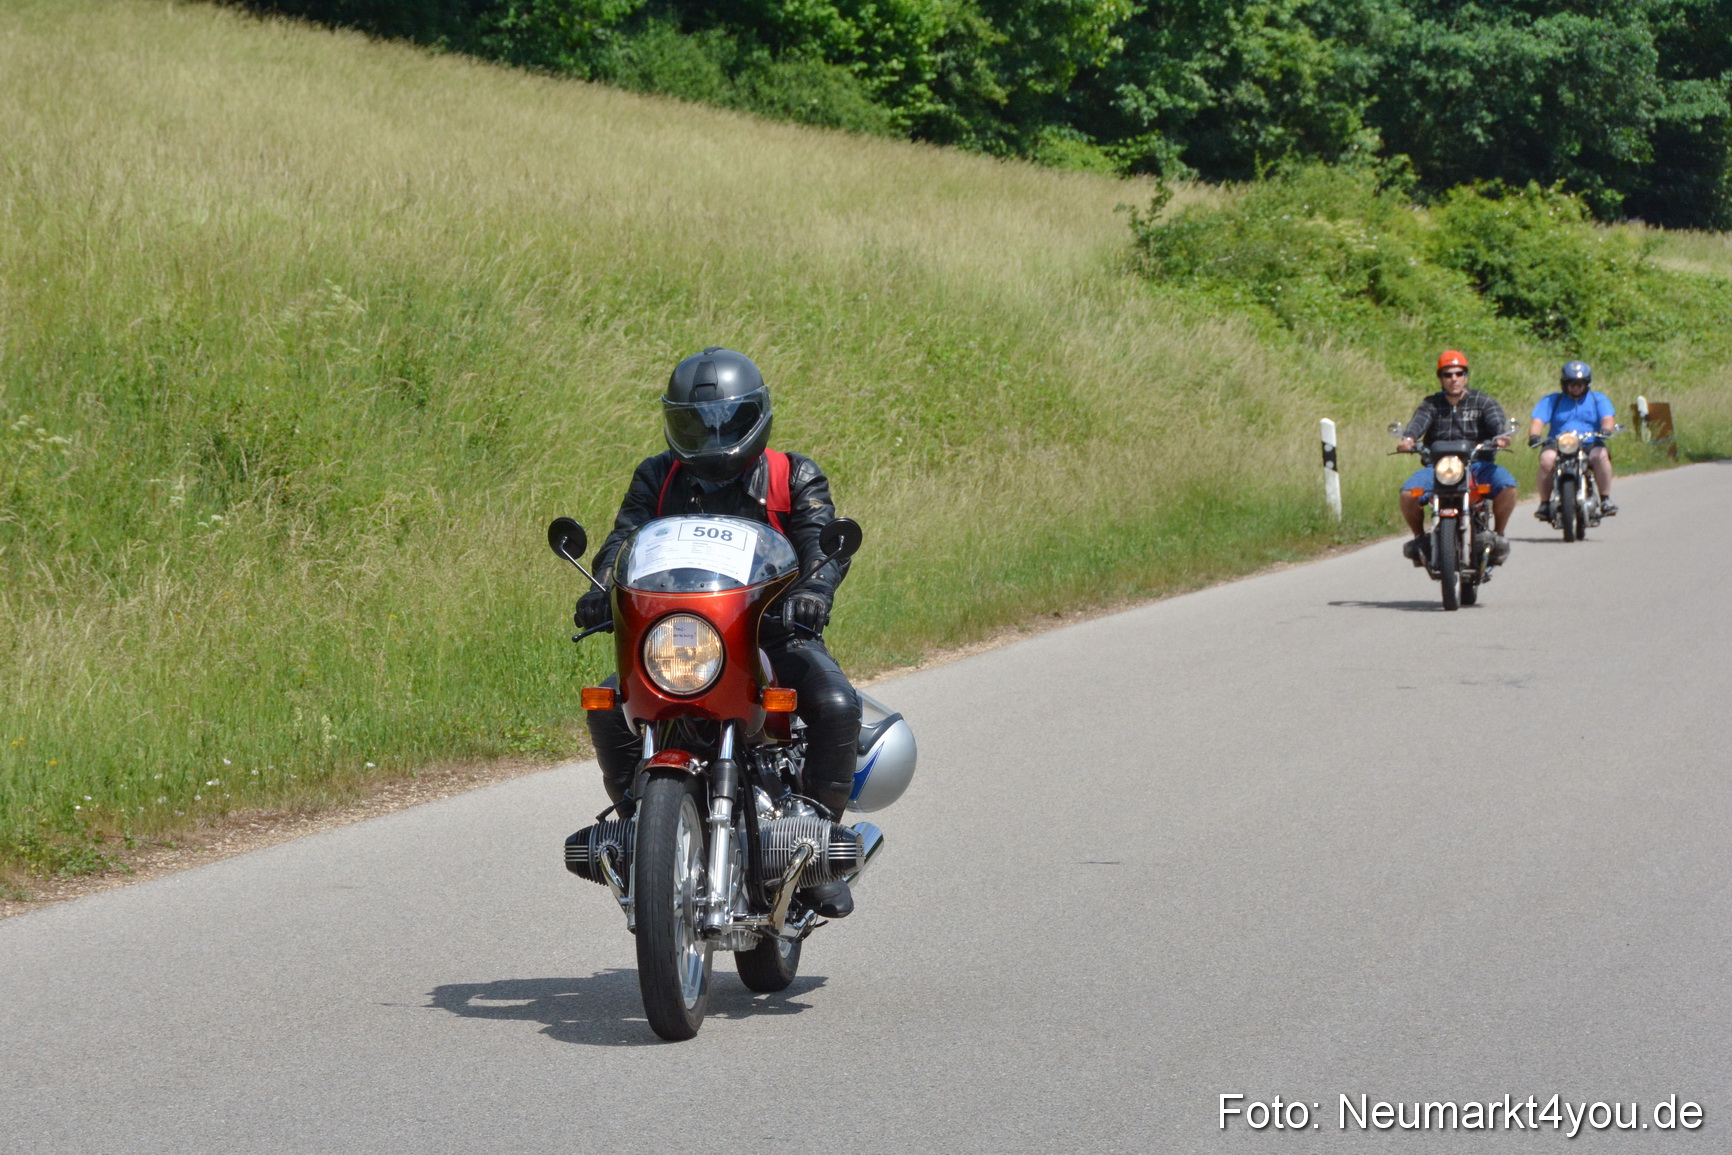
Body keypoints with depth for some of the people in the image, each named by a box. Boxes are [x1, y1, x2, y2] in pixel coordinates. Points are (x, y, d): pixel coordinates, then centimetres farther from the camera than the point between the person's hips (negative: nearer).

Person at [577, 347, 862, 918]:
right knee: (609, 706, -24)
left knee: (835, 706, -29)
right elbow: (625, 538, -2)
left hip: (774, 631, -2)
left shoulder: (793, 478, 6)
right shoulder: (657, 478, 13)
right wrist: (604, 590, -25)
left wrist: (813, 591, -34)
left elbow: (824, 543, -10)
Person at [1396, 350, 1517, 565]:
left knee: (1507, 485, -29)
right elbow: (1419, 421, -9)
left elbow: (1496, 418, -10)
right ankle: (1419, 537, 1)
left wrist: (1501, 435, -35)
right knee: (1408, 492, -26)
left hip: (1477, 464, 0)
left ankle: (1498, 534, -5)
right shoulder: (1432, 404, 11)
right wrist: (1408, 438, -33)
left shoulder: (1481, 402, 9)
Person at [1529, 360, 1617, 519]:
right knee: (1547, 458, -32)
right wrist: (1534, 435, -22)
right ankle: (1544, 503, -23)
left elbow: (1608, 418, 1)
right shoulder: (1551, 400, 14)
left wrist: (1606, 430, -24)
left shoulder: (1598, 399, 15)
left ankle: (1606, 500, -24)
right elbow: (1538, 421, 1)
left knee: (1601, 455, -33)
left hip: (1590, 446, 0)